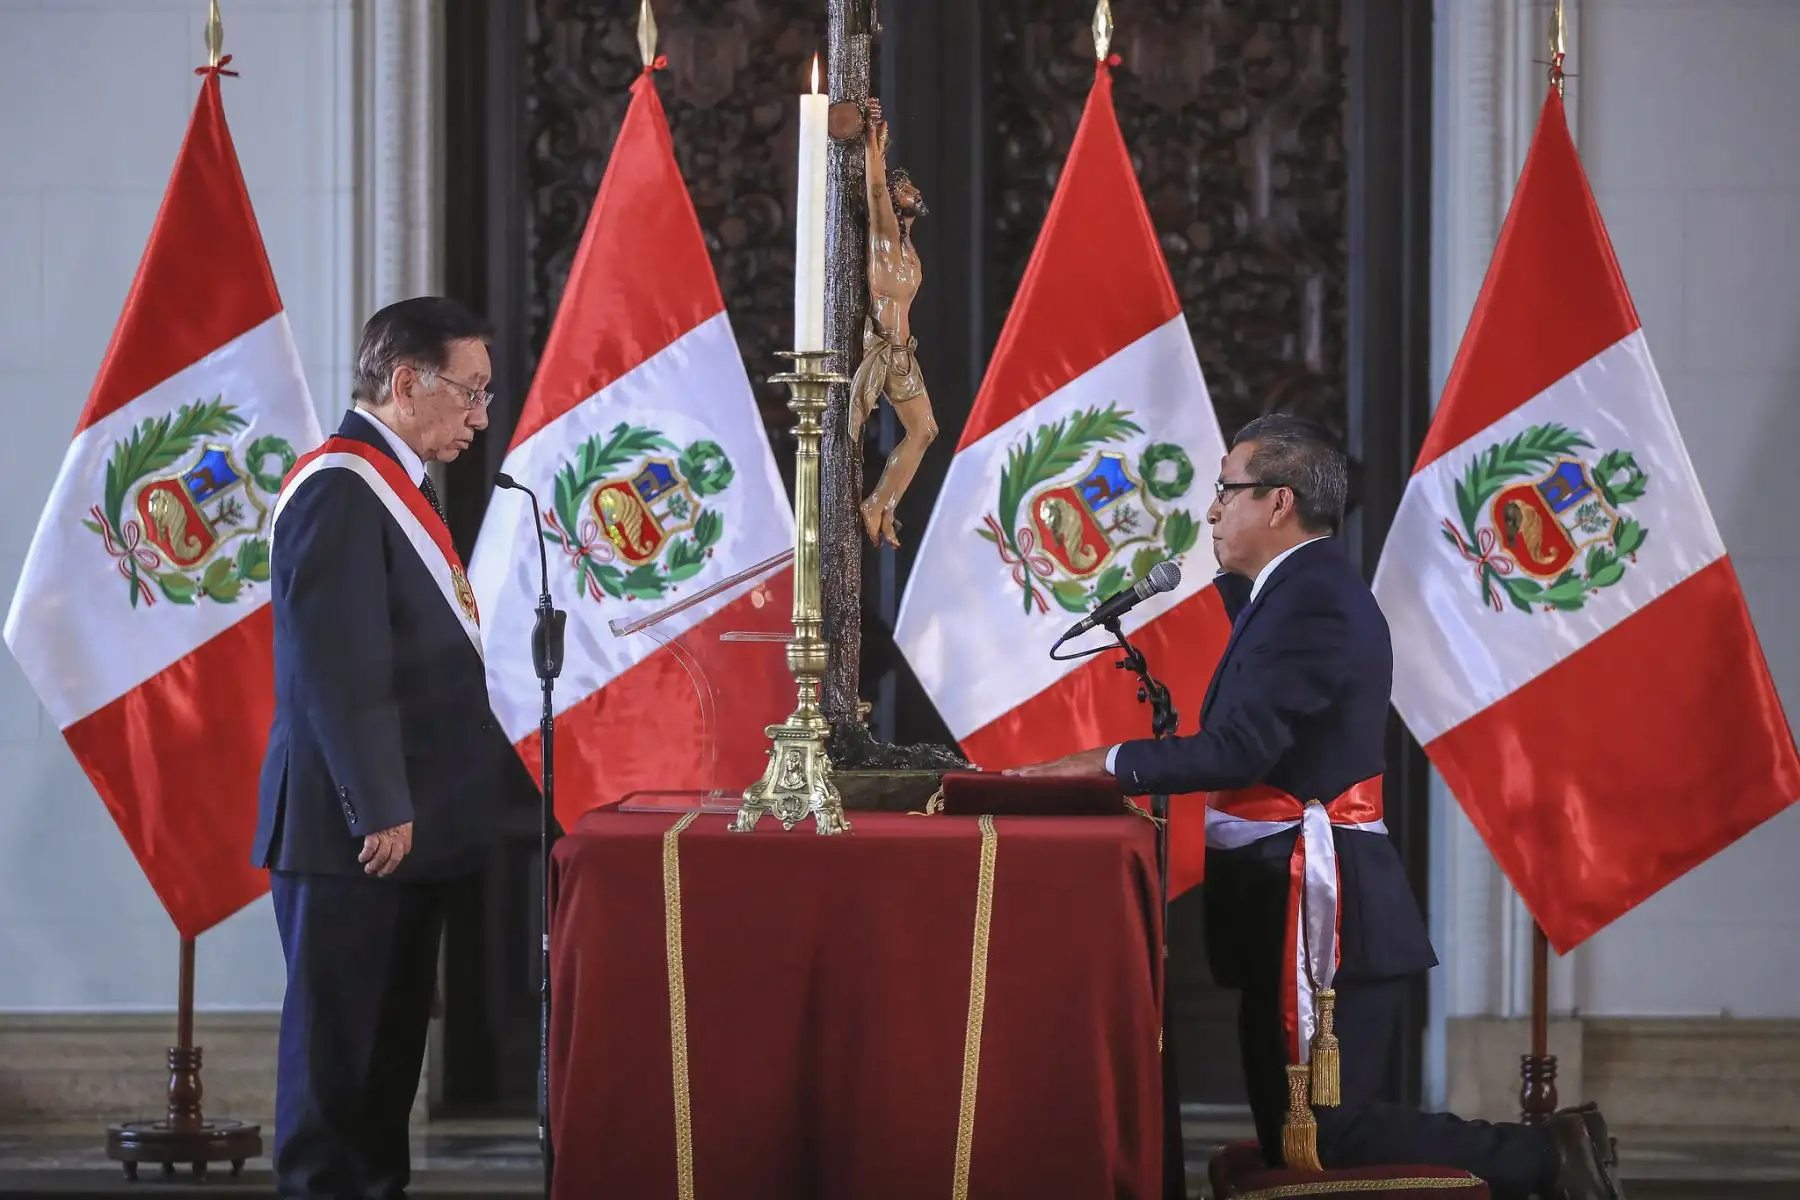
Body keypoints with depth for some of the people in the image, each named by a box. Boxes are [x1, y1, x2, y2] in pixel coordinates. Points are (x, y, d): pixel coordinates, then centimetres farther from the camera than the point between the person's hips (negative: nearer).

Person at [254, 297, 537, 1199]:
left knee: (392, 1037, 14)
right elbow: (338, 668, -21)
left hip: (409, 821, 10)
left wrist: (495, 775, 19)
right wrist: (379, 810, -22)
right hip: (354, 830, -10)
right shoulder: (340, 488, -15)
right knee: (338, 1040, -4)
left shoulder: (396, 484, 17)